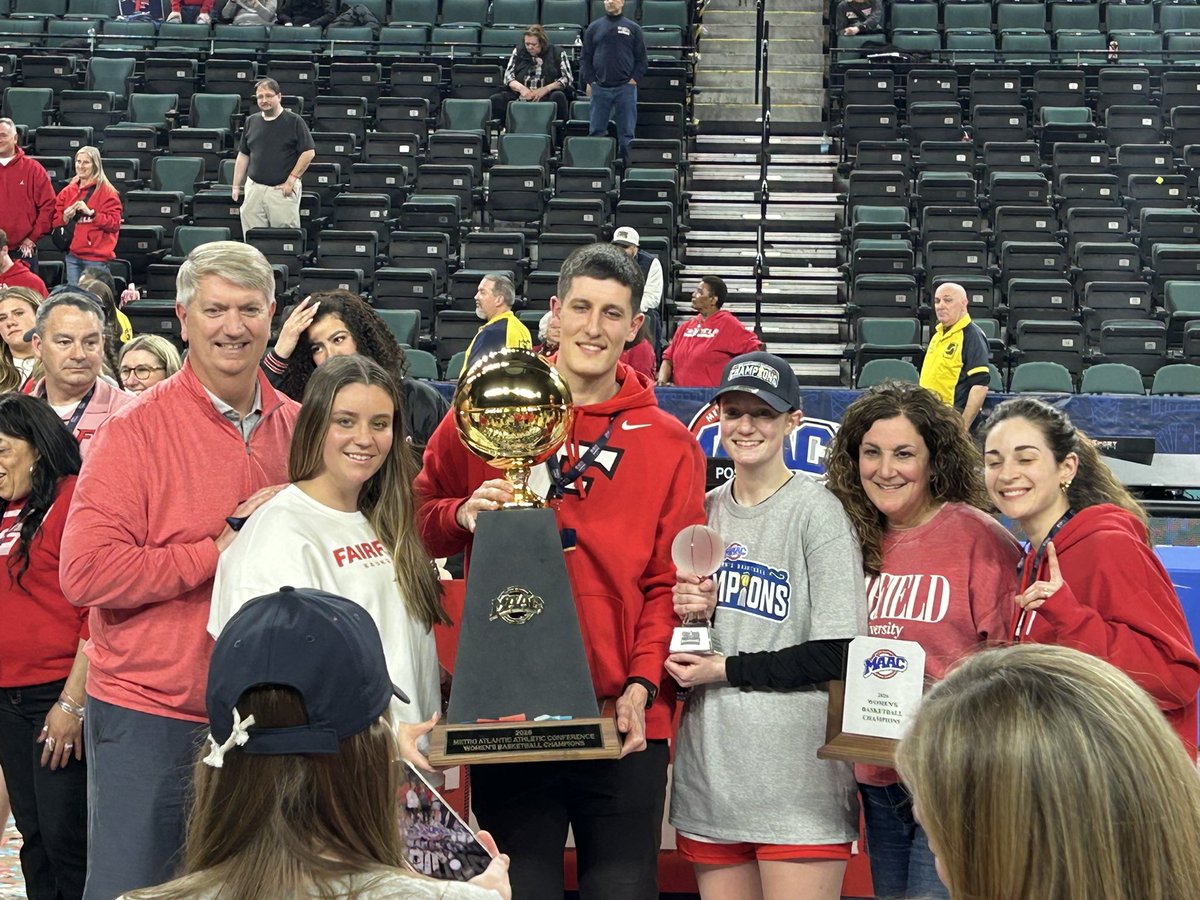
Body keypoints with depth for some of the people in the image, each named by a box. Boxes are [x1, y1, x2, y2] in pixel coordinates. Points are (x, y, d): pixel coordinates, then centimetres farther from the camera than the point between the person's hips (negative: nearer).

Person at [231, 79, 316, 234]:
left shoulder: (294, 121, -2)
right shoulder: (251, 122, 12)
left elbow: (309, 152, -5)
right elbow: (243, 155, 16)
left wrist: (292, 179, -10)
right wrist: (236, 186, 11)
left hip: (283, 190, -4)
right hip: (254, 187, 4)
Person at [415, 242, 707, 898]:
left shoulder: (669, 445, 5)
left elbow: (669, 581, 3)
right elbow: (417, 518, 11)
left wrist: (643, 683, -9)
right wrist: (463, 516, -10)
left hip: (625, 726, 1)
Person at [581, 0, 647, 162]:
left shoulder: (633, 29, 7)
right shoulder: (594, 28, 9)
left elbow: (642, 60, 7)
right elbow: (585, 58, 10)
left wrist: (634, 79, -5)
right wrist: (589, 81, -1)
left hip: (626, 88, -1)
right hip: (599, 88, 1)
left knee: (626, 132, 1)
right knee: (596, 130, 2)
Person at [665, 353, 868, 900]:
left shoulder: (817, 511, -5)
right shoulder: (704, 512, 13)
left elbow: (838, 649, -11)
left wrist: (727, 670, -10)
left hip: (796, 771, -5)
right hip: (710, 764, 5)